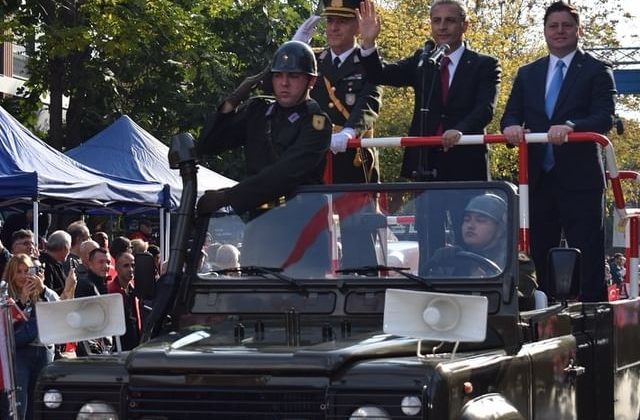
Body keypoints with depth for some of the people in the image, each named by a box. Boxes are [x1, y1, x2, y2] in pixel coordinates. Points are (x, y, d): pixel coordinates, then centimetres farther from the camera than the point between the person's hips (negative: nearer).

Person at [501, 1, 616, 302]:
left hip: (579, 177, -5)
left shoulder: (596, 71, 1)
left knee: (588, 258, -6)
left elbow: (605, 118, -10)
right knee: (540, 254, 9)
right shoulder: (527, 74, 16)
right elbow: (511, 116, 9)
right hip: (539, 177, 5)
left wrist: (570, 127, -29)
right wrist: (512, 127, -16)